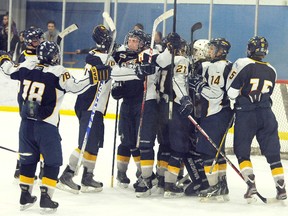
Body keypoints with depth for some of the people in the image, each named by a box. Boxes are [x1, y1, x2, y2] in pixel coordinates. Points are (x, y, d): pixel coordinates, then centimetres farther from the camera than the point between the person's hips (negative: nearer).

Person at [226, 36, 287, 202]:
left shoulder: (243, 64, -8)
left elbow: (231, 91, -7)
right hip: (266, 115, 4)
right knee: (273, 153, 7)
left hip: (246, 115, -4)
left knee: (242, 151, 9)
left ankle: (251, 183, -5)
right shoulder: (271, 71, 9)